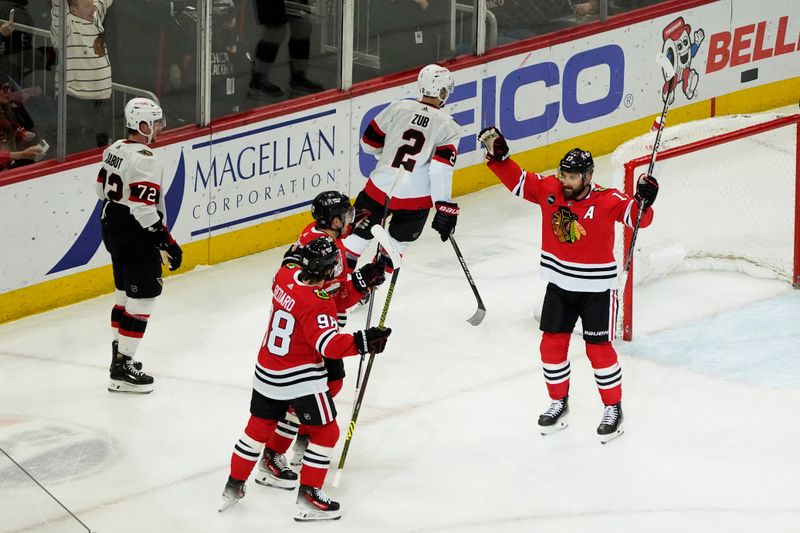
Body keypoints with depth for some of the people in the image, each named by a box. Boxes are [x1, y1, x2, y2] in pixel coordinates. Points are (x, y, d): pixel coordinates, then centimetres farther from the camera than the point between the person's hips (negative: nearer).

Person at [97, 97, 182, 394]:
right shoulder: (144, 160, -23)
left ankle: (119, 355, 33)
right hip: (136, 239, -10)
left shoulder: (115, 150, 6)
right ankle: (123, 369, -3)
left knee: (126, 292, 22)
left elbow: (103, 190, 16)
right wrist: (167, 242, -20)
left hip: (113, 232, 10)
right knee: (142, 298, -4)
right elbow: (144, 209, -27)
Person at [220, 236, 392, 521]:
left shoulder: (286, 274, -7)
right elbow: (329, 344, -31)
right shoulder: (316, 302, -27)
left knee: (259, 426, 22)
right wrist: (363, 342, -37)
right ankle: (308, 498, 7)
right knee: (326, 432, 6)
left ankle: (233, 487, 31)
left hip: (267, 370, 8)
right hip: (302, 378, -8)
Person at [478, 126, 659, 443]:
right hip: (559, 285, 5)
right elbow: (517, 180, 2)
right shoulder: (548, 189, -6)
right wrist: (498, 157, -11)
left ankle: (613, 409, 14)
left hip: (597, 288, -5)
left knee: (598, 348, -2)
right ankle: (558, 403, 26)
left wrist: (644, 200, -46)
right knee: (552, 344, 8)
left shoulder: (606, 201, -19)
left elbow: (637, 217, -27)